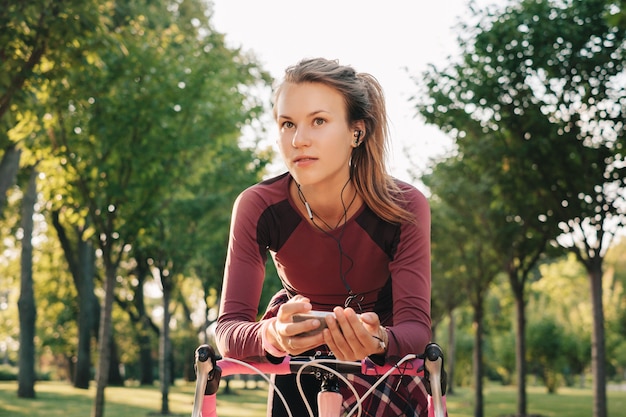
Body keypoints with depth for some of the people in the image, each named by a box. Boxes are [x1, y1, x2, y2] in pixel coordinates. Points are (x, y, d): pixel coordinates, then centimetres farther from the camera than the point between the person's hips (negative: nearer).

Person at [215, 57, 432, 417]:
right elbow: (229, 328, -30)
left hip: (386, 360, 0)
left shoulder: (405, 207, -27)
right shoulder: (258, 208, -25)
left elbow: (416, 324, -30)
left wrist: (379, 341, -52)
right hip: (300, 359, 0)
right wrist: (272, 336, -52)